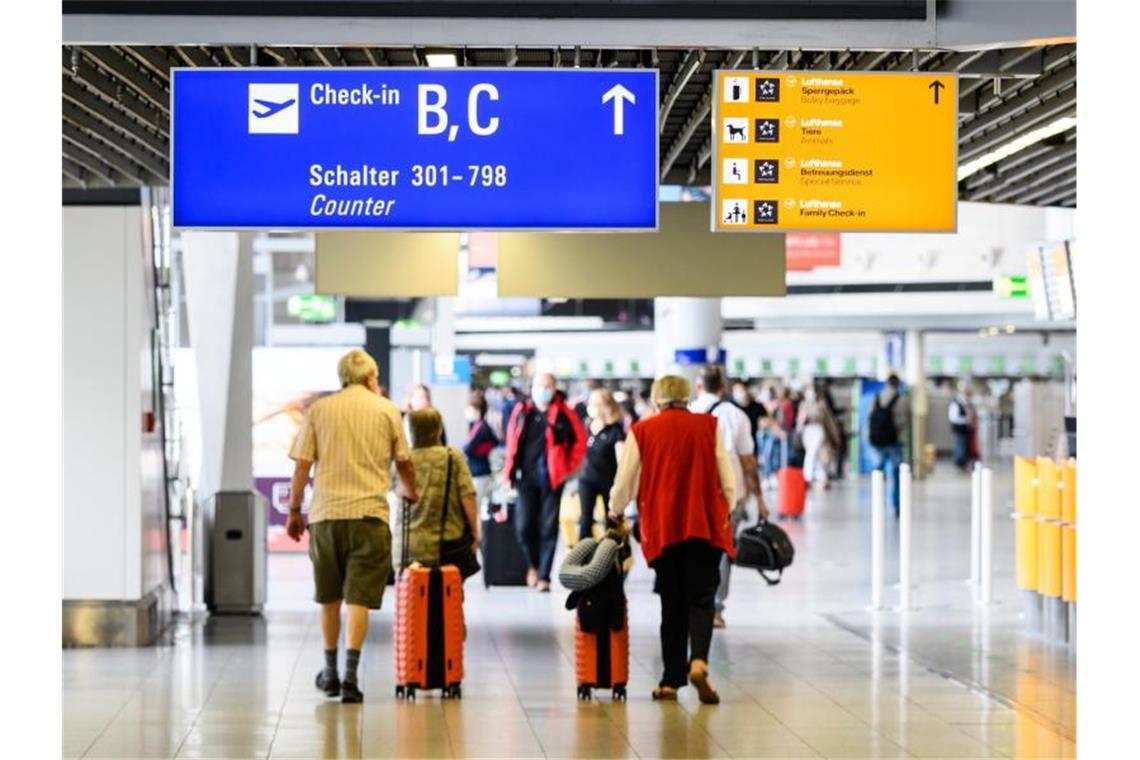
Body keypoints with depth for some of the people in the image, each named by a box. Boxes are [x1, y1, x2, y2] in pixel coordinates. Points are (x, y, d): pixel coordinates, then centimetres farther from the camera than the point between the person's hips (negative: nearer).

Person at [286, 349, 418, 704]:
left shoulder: (319, 409, 6)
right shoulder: (386, 410, 4)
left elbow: (302, 464, 2)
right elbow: (404, 462, 10)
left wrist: (294, 510, 10)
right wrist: (412, 492, 29)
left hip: (325, 513, 2)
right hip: (369, 514, -2)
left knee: (329, 596, 15)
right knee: (359, 597, -3)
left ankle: (331, 672, 25)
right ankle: (350, 674, -13)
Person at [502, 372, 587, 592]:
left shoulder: (563, 413, -2)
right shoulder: (521, 411, 5)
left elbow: (580, 441, 4)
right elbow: (512, 440, 14)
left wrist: (568, 466, 1)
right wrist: (510, 472, 8)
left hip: (552, 480, -2)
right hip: (526, 478, 2)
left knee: (548, 528, 0)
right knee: (524, 527, -2)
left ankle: (544, 576, 7)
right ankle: (534, 564, 25)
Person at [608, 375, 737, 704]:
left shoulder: (642, 431, 2)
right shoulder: (709, 426, 3)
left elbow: (624, 482, 7)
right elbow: (728, 481, 3)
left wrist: (615, 513, 26)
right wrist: (725, 516, 19)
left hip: (662, 529, 1)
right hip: (705, 526, -1)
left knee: (672, 605, 10)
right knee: (701, 599, 1)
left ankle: (671, 681, 9)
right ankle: (698, 661, -24)